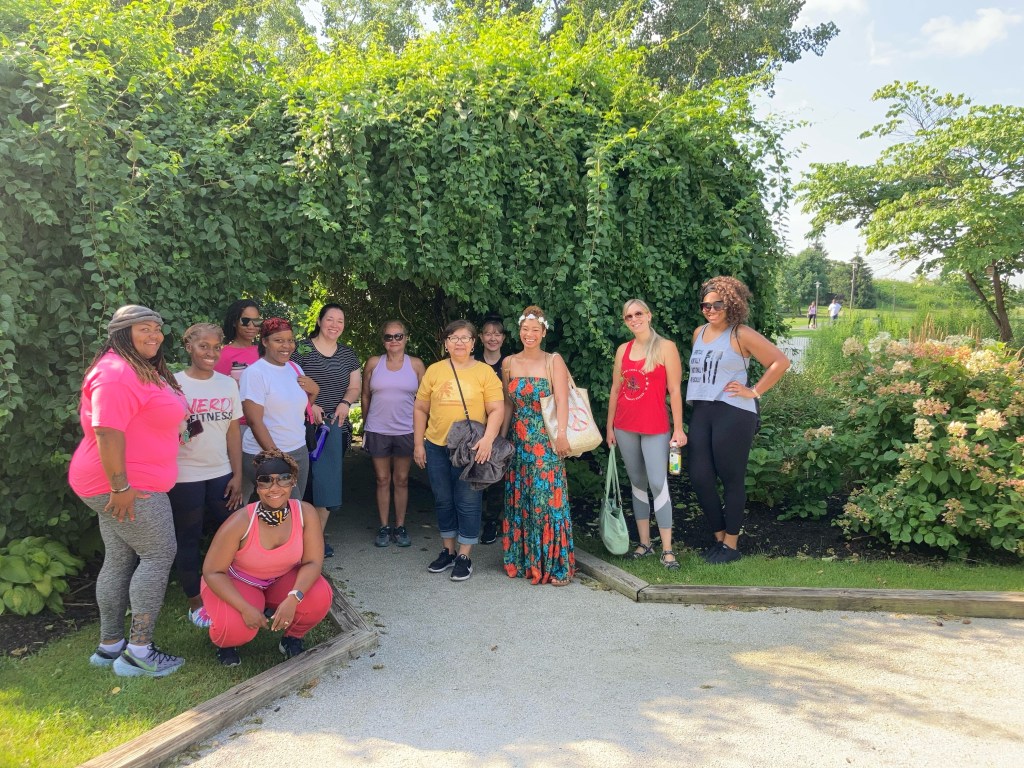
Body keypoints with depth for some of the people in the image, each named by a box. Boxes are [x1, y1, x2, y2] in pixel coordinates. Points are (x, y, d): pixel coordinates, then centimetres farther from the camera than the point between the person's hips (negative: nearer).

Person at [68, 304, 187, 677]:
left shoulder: (143, 370, 15)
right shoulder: (116, 373, -20)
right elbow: (107, 432, -26)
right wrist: (121, 486, -26)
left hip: (129, 483, 10)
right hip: (127, 485, -10)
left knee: (120, 560, 14)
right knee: (159, 555, -5)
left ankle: (109, 645, 24)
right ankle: (139, 651, 2)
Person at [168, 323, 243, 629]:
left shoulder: (228, 384, 4)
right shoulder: (173, 384, -6)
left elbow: (233, 431, 6)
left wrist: (237, 475, 4)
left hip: (221, 474, 3)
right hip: (185, 477, -3)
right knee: (188, 539, 8)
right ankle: (195, 603, 22)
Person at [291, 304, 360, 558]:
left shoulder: (348, 354, 14)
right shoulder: (301, 350, -1)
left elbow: (355, 386, 13)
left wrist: (346, 402, -7)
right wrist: (309, 405, -19)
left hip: (337, 426, 5)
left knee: (328, 483, 6)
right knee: (306, 481, -8)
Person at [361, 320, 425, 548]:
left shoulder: (416, 364, 1)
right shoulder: (373, 363, 2)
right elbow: (365, 395, 9)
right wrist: (367, 424, 12)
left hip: (406, 431, 0)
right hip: (377, 431, 0)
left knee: (401, 480, 8)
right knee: (382, 480, 7)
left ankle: (400, 527, 18)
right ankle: (384, 527, 16)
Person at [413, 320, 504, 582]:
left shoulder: (485, 372, -1)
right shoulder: (434, 371, 6)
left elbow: (497, 409, -7)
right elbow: (420, 409, 9)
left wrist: (488, 438, -21)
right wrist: (418, 444, 5)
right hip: (436, 447, 3)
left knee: (468, 503, 2)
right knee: (443, 501, 13)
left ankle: (464, 557, 14)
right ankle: (448, 551, 28)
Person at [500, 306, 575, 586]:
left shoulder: (553, 362, -2)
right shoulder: (509, 363, 10)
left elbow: (562, 401, -12)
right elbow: (508, 404, 14)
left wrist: (561, 434, -23)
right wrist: (501, 437, 10)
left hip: (546, 441, -4)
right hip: (518, 440, 4)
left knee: (547, 498, -5)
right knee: (518, 500, 8)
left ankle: (555, 565, 3)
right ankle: (523, 560, 21)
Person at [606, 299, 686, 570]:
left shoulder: (665, 347, -4)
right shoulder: (623, 350, 9)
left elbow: (675, 390, -6)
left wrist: (678, 428, -10)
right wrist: (609, 427, 13)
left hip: (655, 427, -5)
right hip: (625, 427, 5)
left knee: (658, 484, -9)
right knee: (637, 483, 11)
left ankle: (667, 550, -3)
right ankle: (644, 542, 20)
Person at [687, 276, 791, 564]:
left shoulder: (741, 335, -7)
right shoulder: (699, 333, 13)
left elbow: (780, 361, -8)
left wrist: (754, 391, -9)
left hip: (733, 414, -7)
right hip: (701, 412, 7)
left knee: (731, 478, 2)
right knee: (699, 478, 4)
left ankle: (731, 544, 16)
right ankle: (719, 536, 23)